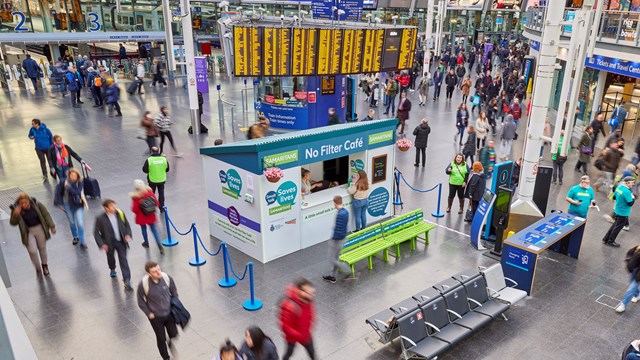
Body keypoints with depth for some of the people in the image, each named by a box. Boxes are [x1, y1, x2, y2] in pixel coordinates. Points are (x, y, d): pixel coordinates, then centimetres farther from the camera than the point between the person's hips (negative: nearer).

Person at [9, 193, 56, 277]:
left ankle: (44, 264, 43)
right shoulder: (16, 209, -15)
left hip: (40, 229, 0)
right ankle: (38, 268, 19)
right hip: (28, 232, 0)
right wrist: (15, 215, -30)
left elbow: (46, 215, -7)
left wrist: (52, 226, -8)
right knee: (32, 251, -7)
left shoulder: (37, 204, -17)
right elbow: (13, 223, -10)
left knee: (42, 248, 16)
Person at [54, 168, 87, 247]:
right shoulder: (63, 182, -11)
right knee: (72, 222, 19)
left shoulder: (79, 183, -14)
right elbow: (58, 192, -4)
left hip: (78, 205, -2)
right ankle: (75, 237, 42)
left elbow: (77, 192, -28)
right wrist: (60, 204, -5)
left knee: (80, 223, -7)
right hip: (67, 206, 2)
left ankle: (82, 242, 4)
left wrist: (68, 187, -33)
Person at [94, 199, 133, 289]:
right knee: (110, 258, 23)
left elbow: (127, 225, 5)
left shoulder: (120, 213, -9)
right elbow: (96, 233, -10)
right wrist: (101, 244, -17)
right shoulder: (100, 219, -18)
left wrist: (128, 234, -10)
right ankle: (112, 269, 58)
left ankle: (127, 282, -6)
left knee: (123, 260, -5)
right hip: (109, 243, 0)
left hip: (121, 241, 1)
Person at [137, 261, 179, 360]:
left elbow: (174, 292, 0)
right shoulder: (143, 284, -26)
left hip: (169, 313, 2)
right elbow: (141, 301, -9)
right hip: (155, 317, -2)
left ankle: (170, 342, 51)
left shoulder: (167, 277, -19)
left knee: (174, 334, 14)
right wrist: (149, 313, -7)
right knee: (161, 339, 13)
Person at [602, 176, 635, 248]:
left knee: (614, 225, 23)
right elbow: (630, 203, -24)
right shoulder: (627, 191, -28)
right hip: (623, 213, -8)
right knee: (618, 227, 9)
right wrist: (633, 198, -8)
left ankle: (605, 239, 30)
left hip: (617, 210, 8)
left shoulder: (619, 187, -2)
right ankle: (610, 241, 22)